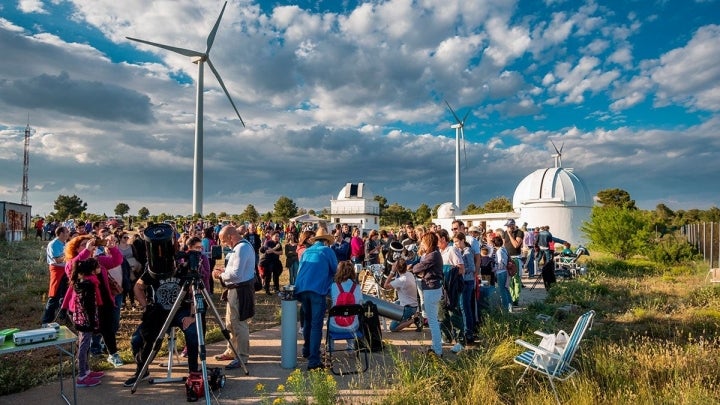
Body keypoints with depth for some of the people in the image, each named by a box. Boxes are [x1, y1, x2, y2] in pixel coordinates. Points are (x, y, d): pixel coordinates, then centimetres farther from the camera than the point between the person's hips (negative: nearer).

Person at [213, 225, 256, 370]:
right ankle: (232, 351, 35)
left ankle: (242, 357, 10)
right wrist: (224, 271, 8)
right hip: (236, 289, 11)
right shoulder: (242, 246, 12)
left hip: (241, 291, -11)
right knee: (230, 323, 21)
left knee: (239, 324, -2)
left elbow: (236, 274, -25)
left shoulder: (241, 248, -21)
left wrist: (220, 275, -10)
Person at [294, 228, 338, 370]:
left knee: (307, 322, 22)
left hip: (301, 289, 6)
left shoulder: (306, 251, 20)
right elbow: (335, 271, 15)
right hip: (318, 290, -5)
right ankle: (313, 360, -9)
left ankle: (306, 351, 34)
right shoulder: (327, 251, 7)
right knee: (316, 325, -5)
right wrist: (327, 281, 34)